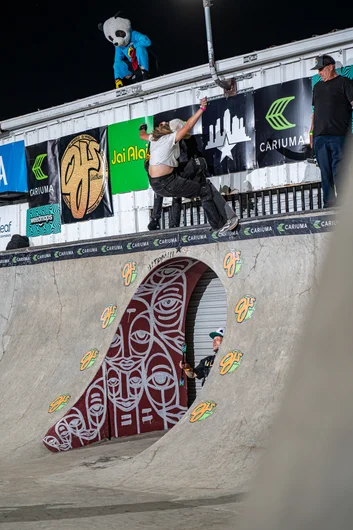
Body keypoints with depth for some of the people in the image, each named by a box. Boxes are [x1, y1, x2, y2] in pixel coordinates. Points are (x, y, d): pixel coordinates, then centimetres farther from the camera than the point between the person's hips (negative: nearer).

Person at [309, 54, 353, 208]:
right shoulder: (318, 87, 23)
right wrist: (311, 131, 18)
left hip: (338, 135, -6)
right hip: (320, 136, 6)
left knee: (339, 172, -11)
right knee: (325, 172, 4)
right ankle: (328, 204, 6)